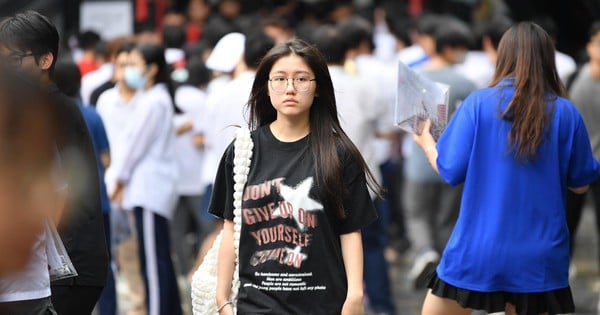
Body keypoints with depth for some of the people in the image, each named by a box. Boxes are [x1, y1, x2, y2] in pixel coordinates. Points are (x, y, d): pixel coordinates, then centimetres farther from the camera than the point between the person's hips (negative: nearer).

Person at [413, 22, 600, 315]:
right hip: (538, 258, 1)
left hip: (477, 252, -1)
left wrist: (427, 144, 15)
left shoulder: (478, 103, -7)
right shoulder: (566, 113, -3)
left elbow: (451, 171, -5)